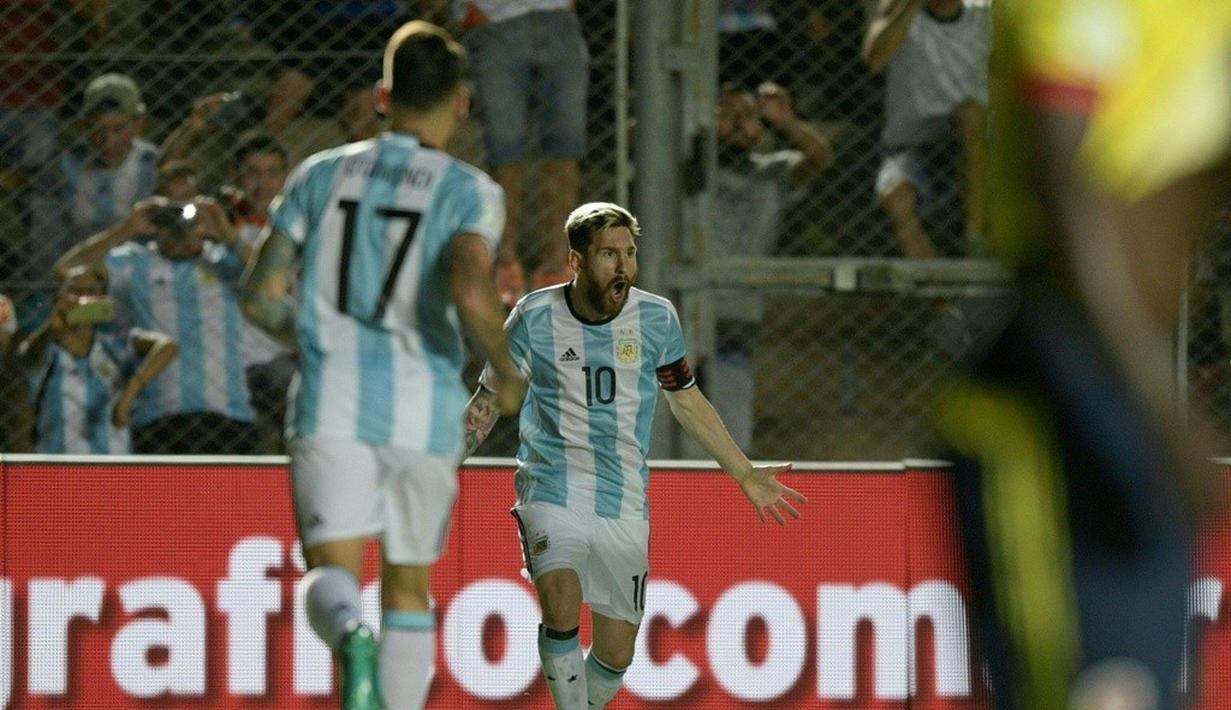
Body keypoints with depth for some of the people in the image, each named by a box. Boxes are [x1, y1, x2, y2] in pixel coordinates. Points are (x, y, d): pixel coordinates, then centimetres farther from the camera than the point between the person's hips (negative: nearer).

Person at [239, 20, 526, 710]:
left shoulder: (321, 175, 7)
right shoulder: (471, 193, -4)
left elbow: (261, 296, 8)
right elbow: (472, 295, -21)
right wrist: (510, 375, -4)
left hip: (331, 401, 1)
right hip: (425, 407, 0)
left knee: (332, 572, -8)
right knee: (409, 587, 15)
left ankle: (352, 638, -43)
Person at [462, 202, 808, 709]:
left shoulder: (656, 318, 0)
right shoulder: (534, 317, -6)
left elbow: (686, 401, 16)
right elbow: (487, 400, 4)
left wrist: (745, 475, 18)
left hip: (624, 506, 3)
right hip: (552, 490, -3)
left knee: (615, 655, 3)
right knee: (561, 607, -28)